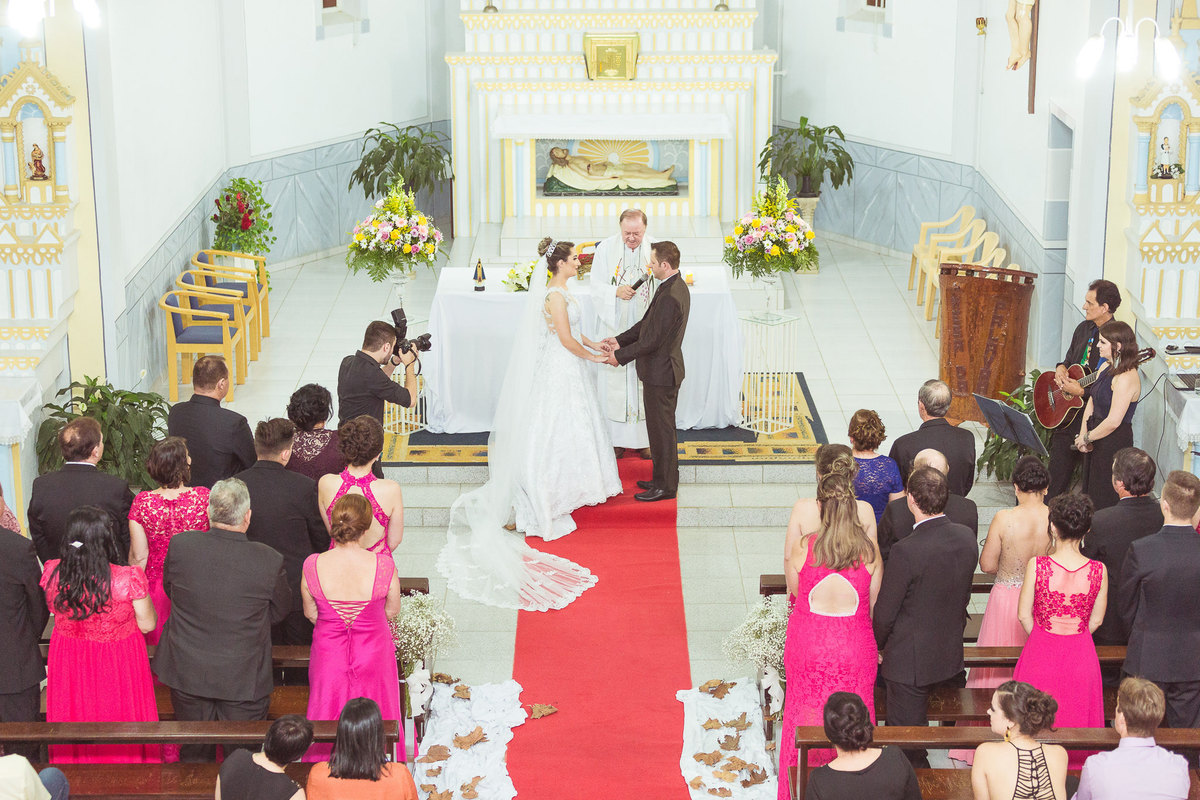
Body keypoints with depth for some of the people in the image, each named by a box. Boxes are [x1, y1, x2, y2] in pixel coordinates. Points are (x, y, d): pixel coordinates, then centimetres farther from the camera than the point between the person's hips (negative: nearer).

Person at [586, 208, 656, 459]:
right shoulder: (606, 248, -4)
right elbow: (596, 286, -1)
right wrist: (616, 292, -21)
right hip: (615, 325, -1)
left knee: (644, 380, 4)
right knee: (615, 380, 2)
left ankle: (643, 439, 15)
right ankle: (617, 439, 12)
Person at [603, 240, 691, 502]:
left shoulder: (670, 297, -27)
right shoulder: (675, 286, 6)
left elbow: (652, 340, -25)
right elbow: (647, 323, 13)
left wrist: (620, 356, -14)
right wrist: (619, 340, 7)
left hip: (660, 373, -10)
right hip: (664, 370, 10)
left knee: (661, 429, 1)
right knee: (662, 428, 19)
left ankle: (665, 487, 11)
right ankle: (664, 478, 31)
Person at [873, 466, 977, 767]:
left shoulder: (906, 551, -27)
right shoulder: (967, 538, -8)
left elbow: (885, 612, -16)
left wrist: (878, 644, 3)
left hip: (910, 660, -6)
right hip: (952, 655, 6)